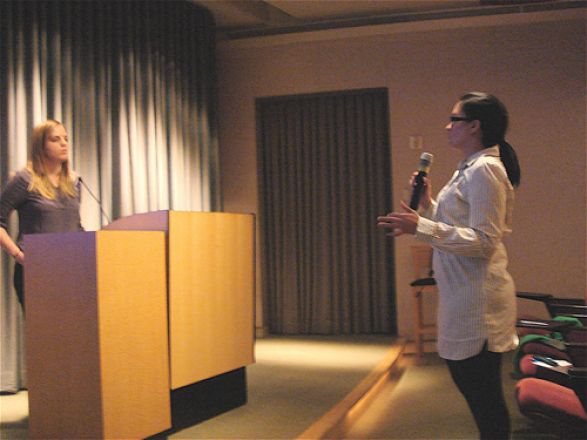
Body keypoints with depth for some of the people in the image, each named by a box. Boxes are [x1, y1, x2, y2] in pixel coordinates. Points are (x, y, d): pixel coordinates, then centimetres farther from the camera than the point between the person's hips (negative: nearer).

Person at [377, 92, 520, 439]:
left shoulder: (484, 170, -16)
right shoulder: (470, 170, 15)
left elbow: (484, 242, -23)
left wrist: (421, 227, -26)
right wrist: (428, 204, 12)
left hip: (477, 297, -11)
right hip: (465, 294, 11)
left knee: (482, 392, 0)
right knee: (470, 383, 19)